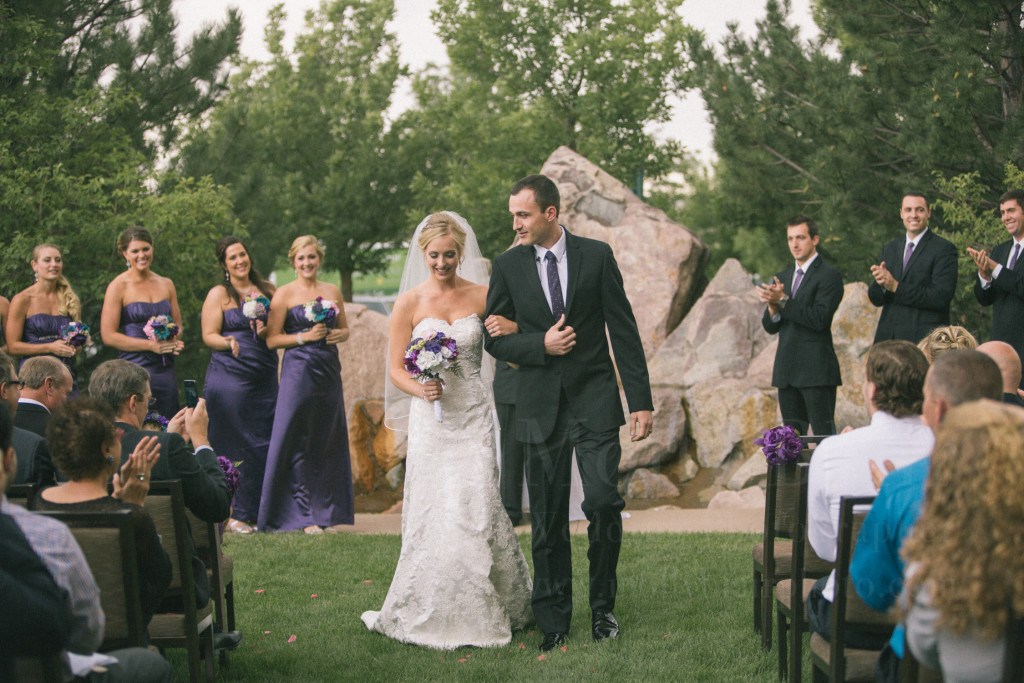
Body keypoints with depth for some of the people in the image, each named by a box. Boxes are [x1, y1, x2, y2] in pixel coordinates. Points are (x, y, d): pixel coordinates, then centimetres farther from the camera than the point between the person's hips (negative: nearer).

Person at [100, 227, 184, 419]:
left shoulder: (166, 284, 14)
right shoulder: (118, 286, -3)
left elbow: (178, 326, 21)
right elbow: (108, 336, -9)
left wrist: (174, 342, -3)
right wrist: (151, 345, -15)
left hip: (166, 370, 5)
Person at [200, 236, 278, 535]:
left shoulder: (266, 290, 13)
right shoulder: (219, 294, 2)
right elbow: (209, 335, -4)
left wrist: (266, 332, -8)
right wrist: (228, 342, -24)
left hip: (264, 379, 4)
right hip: (228, 378, -4)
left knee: (263, 444, 2)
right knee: (231, 446, -4)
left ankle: (250, 512, 11)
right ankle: (229, 514, 2)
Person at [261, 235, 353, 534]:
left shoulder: (333, 291, 12)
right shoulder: (284, 294, -1)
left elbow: (345, 329, 20)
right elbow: (272, 339, -4)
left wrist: (338, 335, -2)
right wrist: (305, 336, -15)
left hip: (329, 371, 5)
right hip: (298, 371, -5)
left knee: (328, 440, 7)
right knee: (298, 443, -3)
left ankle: (324, 511, 17)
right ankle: (302, 515, 3)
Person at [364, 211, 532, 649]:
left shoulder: (482, 296, 4)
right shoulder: (409, 303, 1)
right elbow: (395, 369, 3)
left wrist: (508, 330, -9)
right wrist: (422, 390, -15)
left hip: (474, 416, 0)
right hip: (430, 420, 0)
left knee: (475, 510, -5)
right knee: (432, 515, 0)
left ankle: (484, 610, 10)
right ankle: (432, 615, 11)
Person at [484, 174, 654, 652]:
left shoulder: (596, 256, 0)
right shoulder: (507, 266, 3)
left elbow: (623, 330, 0)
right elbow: (494, 339, 6)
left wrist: (641, 400, -3)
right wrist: (540, 345, -12)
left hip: (594, 401, -1)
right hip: (540, 406, 2)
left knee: (604, 502, -12)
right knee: (547, 522, 5)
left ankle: (602, 604, 9)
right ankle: (553, 620, 18)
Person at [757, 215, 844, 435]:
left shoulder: (829, 276, -4)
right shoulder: (782, 278, 18)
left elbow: (818, 319, -16)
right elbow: (770, 327, 13)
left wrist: (783, 301, -18)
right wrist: (773, 305, -8)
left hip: (816, 370, -7)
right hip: (787, 371, 7)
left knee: (824, 434, -9)